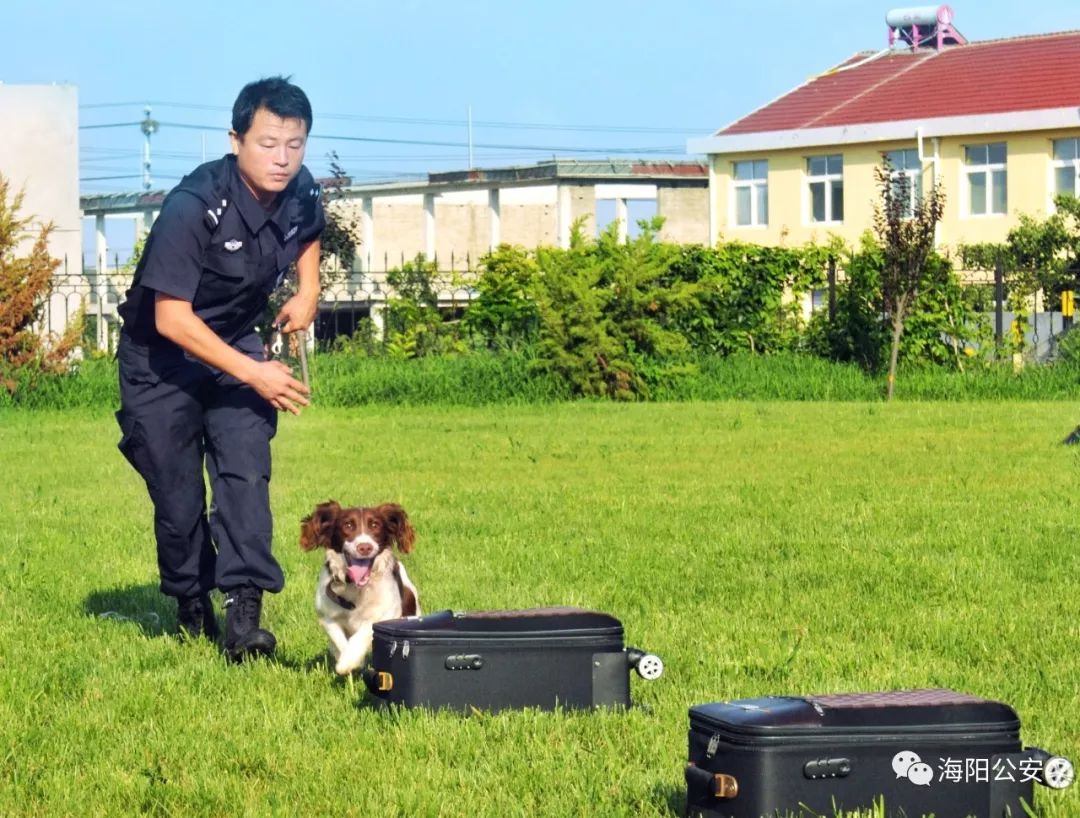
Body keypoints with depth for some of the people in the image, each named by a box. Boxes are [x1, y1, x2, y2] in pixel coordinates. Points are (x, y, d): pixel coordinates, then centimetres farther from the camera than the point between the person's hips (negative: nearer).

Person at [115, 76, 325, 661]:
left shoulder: (300, 196, -11)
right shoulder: (194, 207, -30)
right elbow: (172, 318, -30)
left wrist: (308, 290, 1)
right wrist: (254, 374, -32)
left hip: (236, 341, 4)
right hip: (161, 354, -4)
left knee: (246, 471, -14)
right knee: (177, 492, 1)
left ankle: (244, 612, -19)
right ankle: (191, 606, 23)